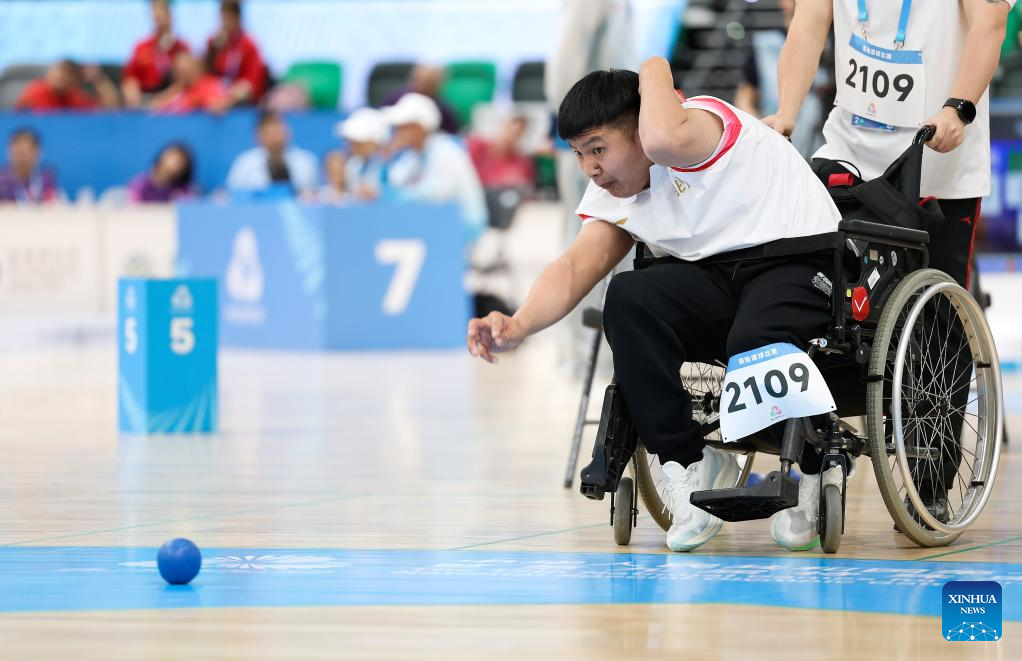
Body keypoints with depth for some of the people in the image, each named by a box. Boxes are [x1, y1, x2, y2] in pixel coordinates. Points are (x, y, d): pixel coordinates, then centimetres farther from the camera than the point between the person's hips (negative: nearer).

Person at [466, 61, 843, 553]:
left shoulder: (704, 121, -11)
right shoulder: (613, 195, 11)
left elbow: (664, 142, -36)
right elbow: (573, 268, -2)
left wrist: (654, 72, -15)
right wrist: (519, 324, -21)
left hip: (798, 260, -6)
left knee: (753, 347, -38)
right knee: (628, 299, -23)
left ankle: (815, 467, -5)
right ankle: (688, 463, -10)